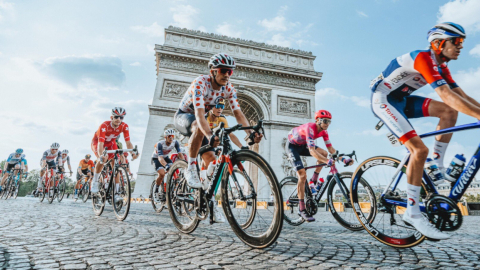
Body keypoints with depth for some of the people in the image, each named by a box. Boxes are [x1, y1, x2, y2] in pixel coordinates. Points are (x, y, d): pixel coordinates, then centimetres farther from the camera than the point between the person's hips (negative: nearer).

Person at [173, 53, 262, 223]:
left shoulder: (228, 88, -13)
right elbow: (199, 114, -43)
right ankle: (190, 169, -26)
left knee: (211, 159, -7)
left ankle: (211, 204, 5)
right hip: (182, 117, -5)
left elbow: (238, 113, -22)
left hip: (199, 121, 5)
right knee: (199, 125, -41)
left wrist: (250, 133, -39)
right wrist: (210, 136, -60)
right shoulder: (200, 83, -30)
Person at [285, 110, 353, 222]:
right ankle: (301, 209, -8)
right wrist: (327, 161, -53)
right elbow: (311, 151, -43)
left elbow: (331, 149, -9)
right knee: (302, 175, -17)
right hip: (292, 146, -8)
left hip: (302, 145, 8)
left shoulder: (323, 131, -9)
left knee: (324, 153, -11)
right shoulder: (310, 128, -33)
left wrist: (343, 159, -23)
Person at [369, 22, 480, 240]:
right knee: (420, 149, -20)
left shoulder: (441, 67, 9)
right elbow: (447, 95, -29)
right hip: (383, 99, -9)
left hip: (402, 100, 9)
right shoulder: (424, 58, -19)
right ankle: (412, 213, -10)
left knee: (449, 111, -7)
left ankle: (437, 165, 6)